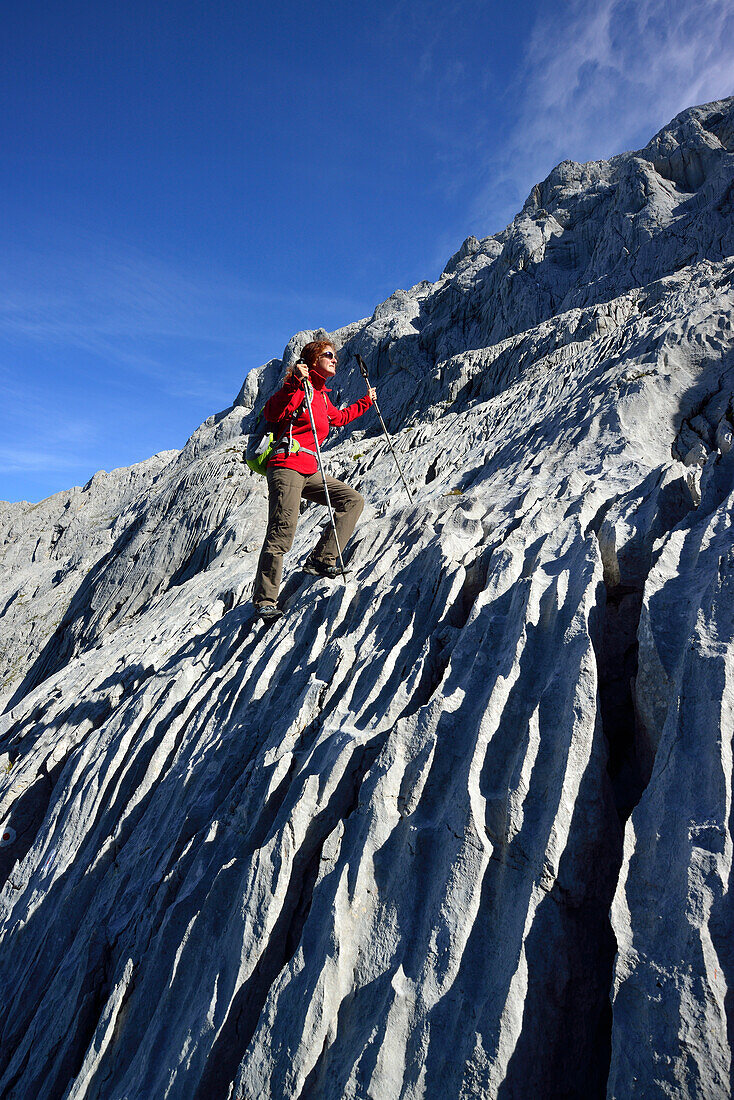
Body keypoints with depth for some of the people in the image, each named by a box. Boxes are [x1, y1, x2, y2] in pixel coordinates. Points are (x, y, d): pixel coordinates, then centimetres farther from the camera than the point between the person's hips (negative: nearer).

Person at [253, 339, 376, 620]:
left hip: (309, 471, 9)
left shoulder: (321, 394, 24)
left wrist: (366, 402, 49)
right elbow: (272, 413, -18)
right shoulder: (299, 385, -2)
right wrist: (296, 383, -26)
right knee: (282, 533, -13)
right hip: (287, 467, -9)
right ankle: (264, 600, -4)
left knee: (353, 500, 2)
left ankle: (320, 559, -1)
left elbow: (338, 418, 43)